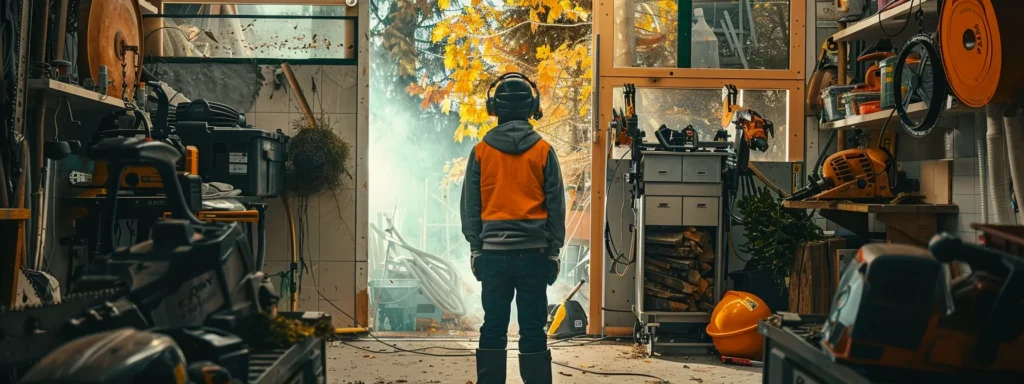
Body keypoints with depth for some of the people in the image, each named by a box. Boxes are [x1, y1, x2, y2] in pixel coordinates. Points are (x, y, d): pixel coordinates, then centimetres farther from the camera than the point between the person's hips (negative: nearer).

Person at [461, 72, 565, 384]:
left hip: (493, 251, 1)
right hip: (534, 251, -1)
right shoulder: (543, 151, -2)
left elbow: (470, 205, 3)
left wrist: (475, 247, 10)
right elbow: (556, 204, 1)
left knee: (493, 328, 8)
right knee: (533, 329, 3)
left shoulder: (481, 151, 0)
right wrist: (554, 249, 8)